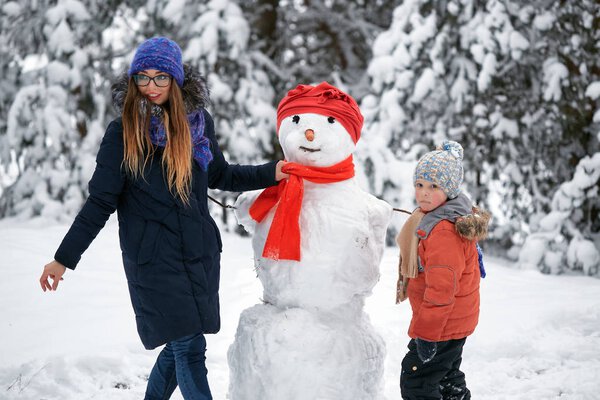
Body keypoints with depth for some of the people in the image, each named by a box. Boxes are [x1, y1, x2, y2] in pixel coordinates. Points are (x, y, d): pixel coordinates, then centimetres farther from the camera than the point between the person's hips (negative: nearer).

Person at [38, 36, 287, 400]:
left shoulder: (199, 122, 3)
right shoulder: (122, 133, -7)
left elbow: (219, 176, 18)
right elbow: (100, 202, -2)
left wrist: (271, 173, 6)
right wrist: (64, 258, -3)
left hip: (201, 252, 4)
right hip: (154, 257, -4)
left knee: (180, 345, 12)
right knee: (189, 349, -6)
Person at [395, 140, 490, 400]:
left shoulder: (444, 230, -26)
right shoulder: (435, 218, 10)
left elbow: (441, 287, -29)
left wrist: (425, 332, -25)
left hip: (444, 324, -11)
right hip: (454, 321, 11)